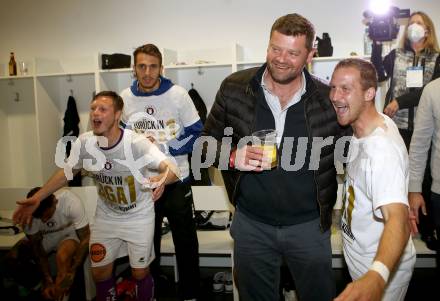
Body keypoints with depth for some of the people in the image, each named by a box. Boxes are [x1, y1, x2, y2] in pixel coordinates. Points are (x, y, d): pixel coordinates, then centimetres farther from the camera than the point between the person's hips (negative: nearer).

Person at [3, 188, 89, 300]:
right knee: (11, 260, -19)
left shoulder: (71, 202, -33)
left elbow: (85, 238, -27)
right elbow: (36, 245, -18)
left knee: (62, 256, -35)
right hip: (42, 238, 3)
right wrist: (47, 280, -25)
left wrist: (72, 271, -35)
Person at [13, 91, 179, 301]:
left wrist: (162, 179, -53)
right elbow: (67, 172, 0)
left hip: (138, 217, -3)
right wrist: (37, 197, -6)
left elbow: (171, 169, -30)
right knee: (99, 272, 13)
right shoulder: (83, 143, -16)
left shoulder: (137, 143, -28)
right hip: (106, 216, 4)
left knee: (140, 273, 9)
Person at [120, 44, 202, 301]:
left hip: (177, 180, -3)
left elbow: (196, 133, -8)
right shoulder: (126, 98, 0)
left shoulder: (178, 94, -10)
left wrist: (163, 146, -15)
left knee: (186, 243, 6)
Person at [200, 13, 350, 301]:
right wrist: (233, 156, -22)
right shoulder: (234, 88, -9)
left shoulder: (328, 99, -11)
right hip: (251, 223, 1)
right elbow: (207, 143, -1)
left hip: (310, 225, 0)